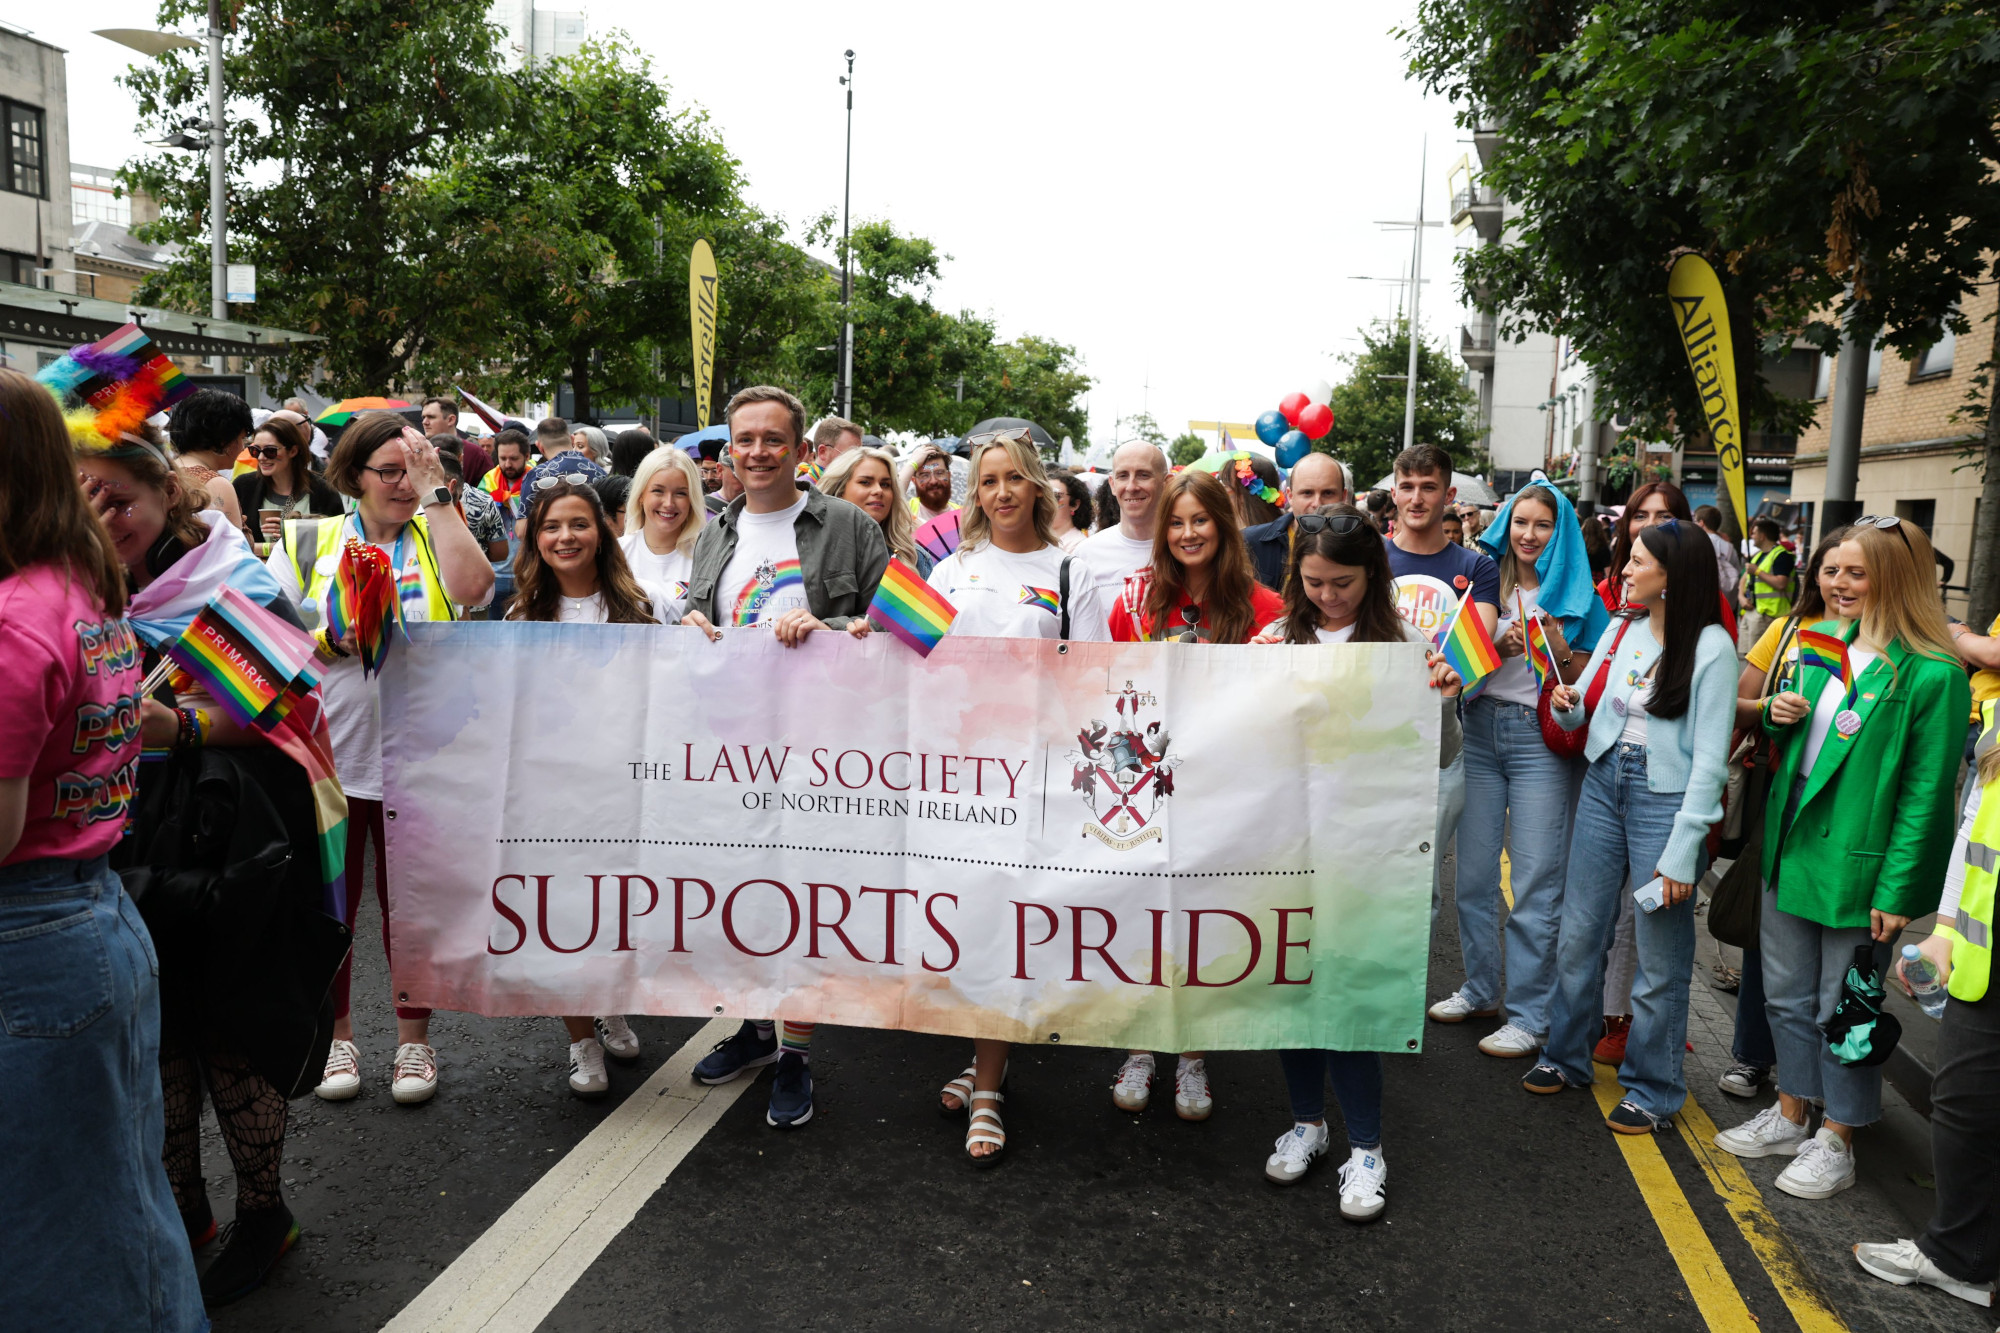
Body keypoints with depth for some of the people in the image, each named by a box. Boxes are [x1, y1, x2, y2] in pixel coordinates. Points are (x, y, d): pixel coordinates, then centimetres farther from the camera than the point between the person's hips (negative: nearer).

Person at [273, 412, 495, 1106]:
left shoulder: (438, 536, 4)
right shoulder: (309, 540, 6)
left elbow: (473, 587, -18)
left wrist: (436, 494, -12)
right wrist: (331, 638, -15)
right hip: (326, 754, 1)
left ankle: (414, 1038, 25)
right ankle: (336, 1034, 29)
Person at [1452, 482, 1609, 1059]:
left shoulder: (1576, 595, 3)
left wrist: (1558, 649, -16)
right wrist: (1500, 647, -11)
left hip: (1540, 739, -3)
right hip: (1479, 731, 3)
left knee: (1536, 880, -3)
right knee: (1473, 871, 8)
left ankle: (1529, 1014, 5)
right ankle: (1479, 988, 24)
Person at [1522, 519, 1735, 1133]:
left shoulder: (1711, 646, -11)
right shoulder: (1621, 629, 6)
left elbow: (1710, 756, -13)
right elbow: (1582, 713, 14)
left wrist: (1683, 848, -15)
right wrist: (1567, 706, -10)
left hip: (1666, 797, -6)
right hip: (1603, 784, 6)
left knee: (1660, 956, 5)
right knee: (1578, 934, 13)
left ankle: (1652, 1087, 22)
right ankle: (1567, 1056, 31)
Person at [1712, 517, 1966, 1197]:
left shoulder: (1932, 675, -16)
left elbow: (1926, 793, -15)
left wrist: (1896, 889, -16)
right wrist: (1779, 719, -5)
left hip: (1857, 864, -7)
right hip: (1790, 847, 7)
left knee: (1843, 1008, 8)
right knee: (1787, 994, 18)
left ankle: (1836, 1142, 25)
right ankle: (1791, 1115, 36)